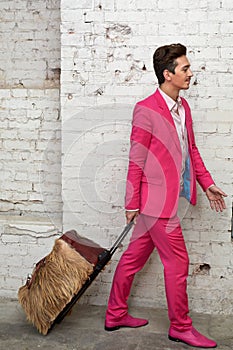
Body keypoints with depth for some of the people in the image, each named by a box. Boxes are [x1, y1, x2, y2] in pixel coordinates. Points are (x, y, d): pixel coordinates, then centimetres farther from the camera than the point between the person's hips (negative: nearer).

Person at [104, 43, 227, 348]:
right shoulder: (146, 110, -15)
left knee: (135, 256, 16)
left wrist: (207, 184, 15)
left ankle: (116, 315, 30)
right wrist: (132, 203, -10)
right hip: (158, 199, -8)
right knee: (177, 262, 2)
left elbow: (191, 150, 18)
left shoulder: (183, 107, 11)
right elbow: (136, 161, -13)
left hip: (170, 197, 8)